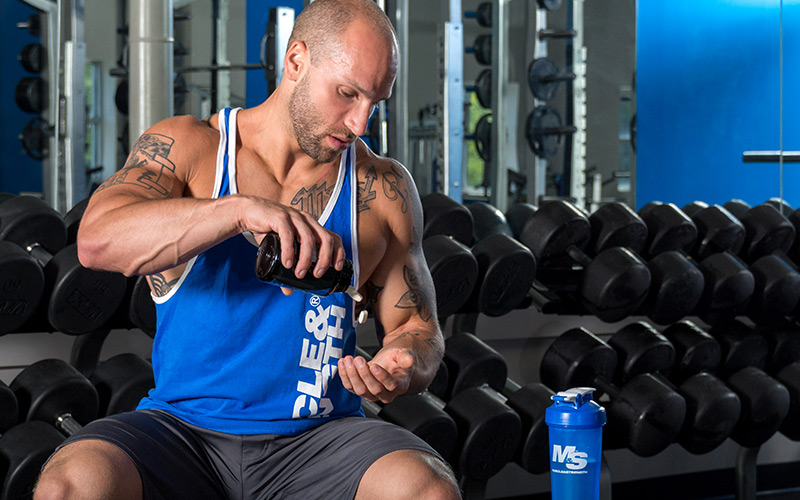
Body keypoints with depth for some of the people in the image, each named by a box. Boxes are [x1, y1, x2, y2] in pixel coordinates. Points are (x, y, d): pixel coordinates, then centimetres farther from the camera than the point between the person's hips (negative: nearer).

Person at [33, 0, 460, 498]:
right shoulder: (185, 148, 2)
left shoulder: (384, 190, 8)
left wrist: (403, 370, -11)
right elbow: (98, 240, -17)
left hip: (318, 436, 1)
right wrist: (241, 209, -29)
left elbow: (417, 326, 15)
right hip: (183, 429, -1)